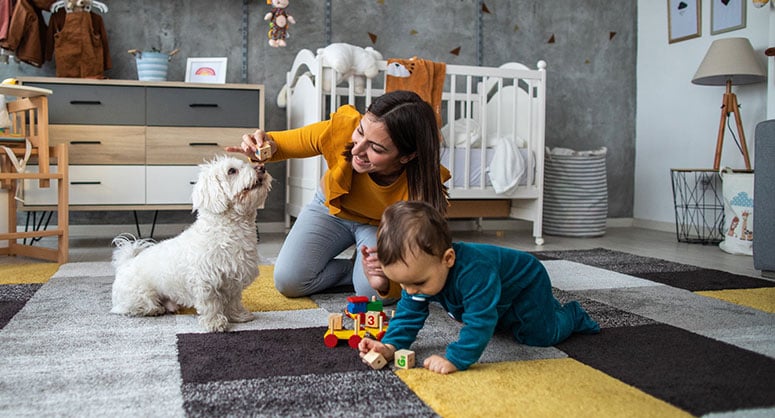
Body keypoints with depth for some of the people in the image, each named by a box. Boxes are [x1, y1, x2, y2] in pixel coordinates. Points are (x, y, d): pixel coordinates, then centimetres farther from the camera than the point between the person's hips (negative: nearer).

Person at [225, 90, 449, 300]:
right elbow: (282, 143, -16)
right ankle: (355, 268, 7)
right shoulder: (343, 128, -34)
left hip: (380, 225, -1)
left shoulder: (422, 187, -37)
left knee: (373, 292, -28)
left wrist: (384, 282, -57)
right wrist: (265, 148, -40)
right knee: (288, 281, -16)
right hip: (331, 208, 2)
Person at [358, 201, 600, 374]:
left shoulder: (474, 272, -52)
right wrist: (390, 345, -35)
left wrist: (455, 360, -57)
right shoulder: (420, 271, -27)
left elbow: (480, 322, -52)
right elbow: (409, 312, -20)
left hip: (525, 282, -7)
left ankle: (573, 316, 22)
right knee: (504, 325, 29)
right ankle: (548, 306, 51)